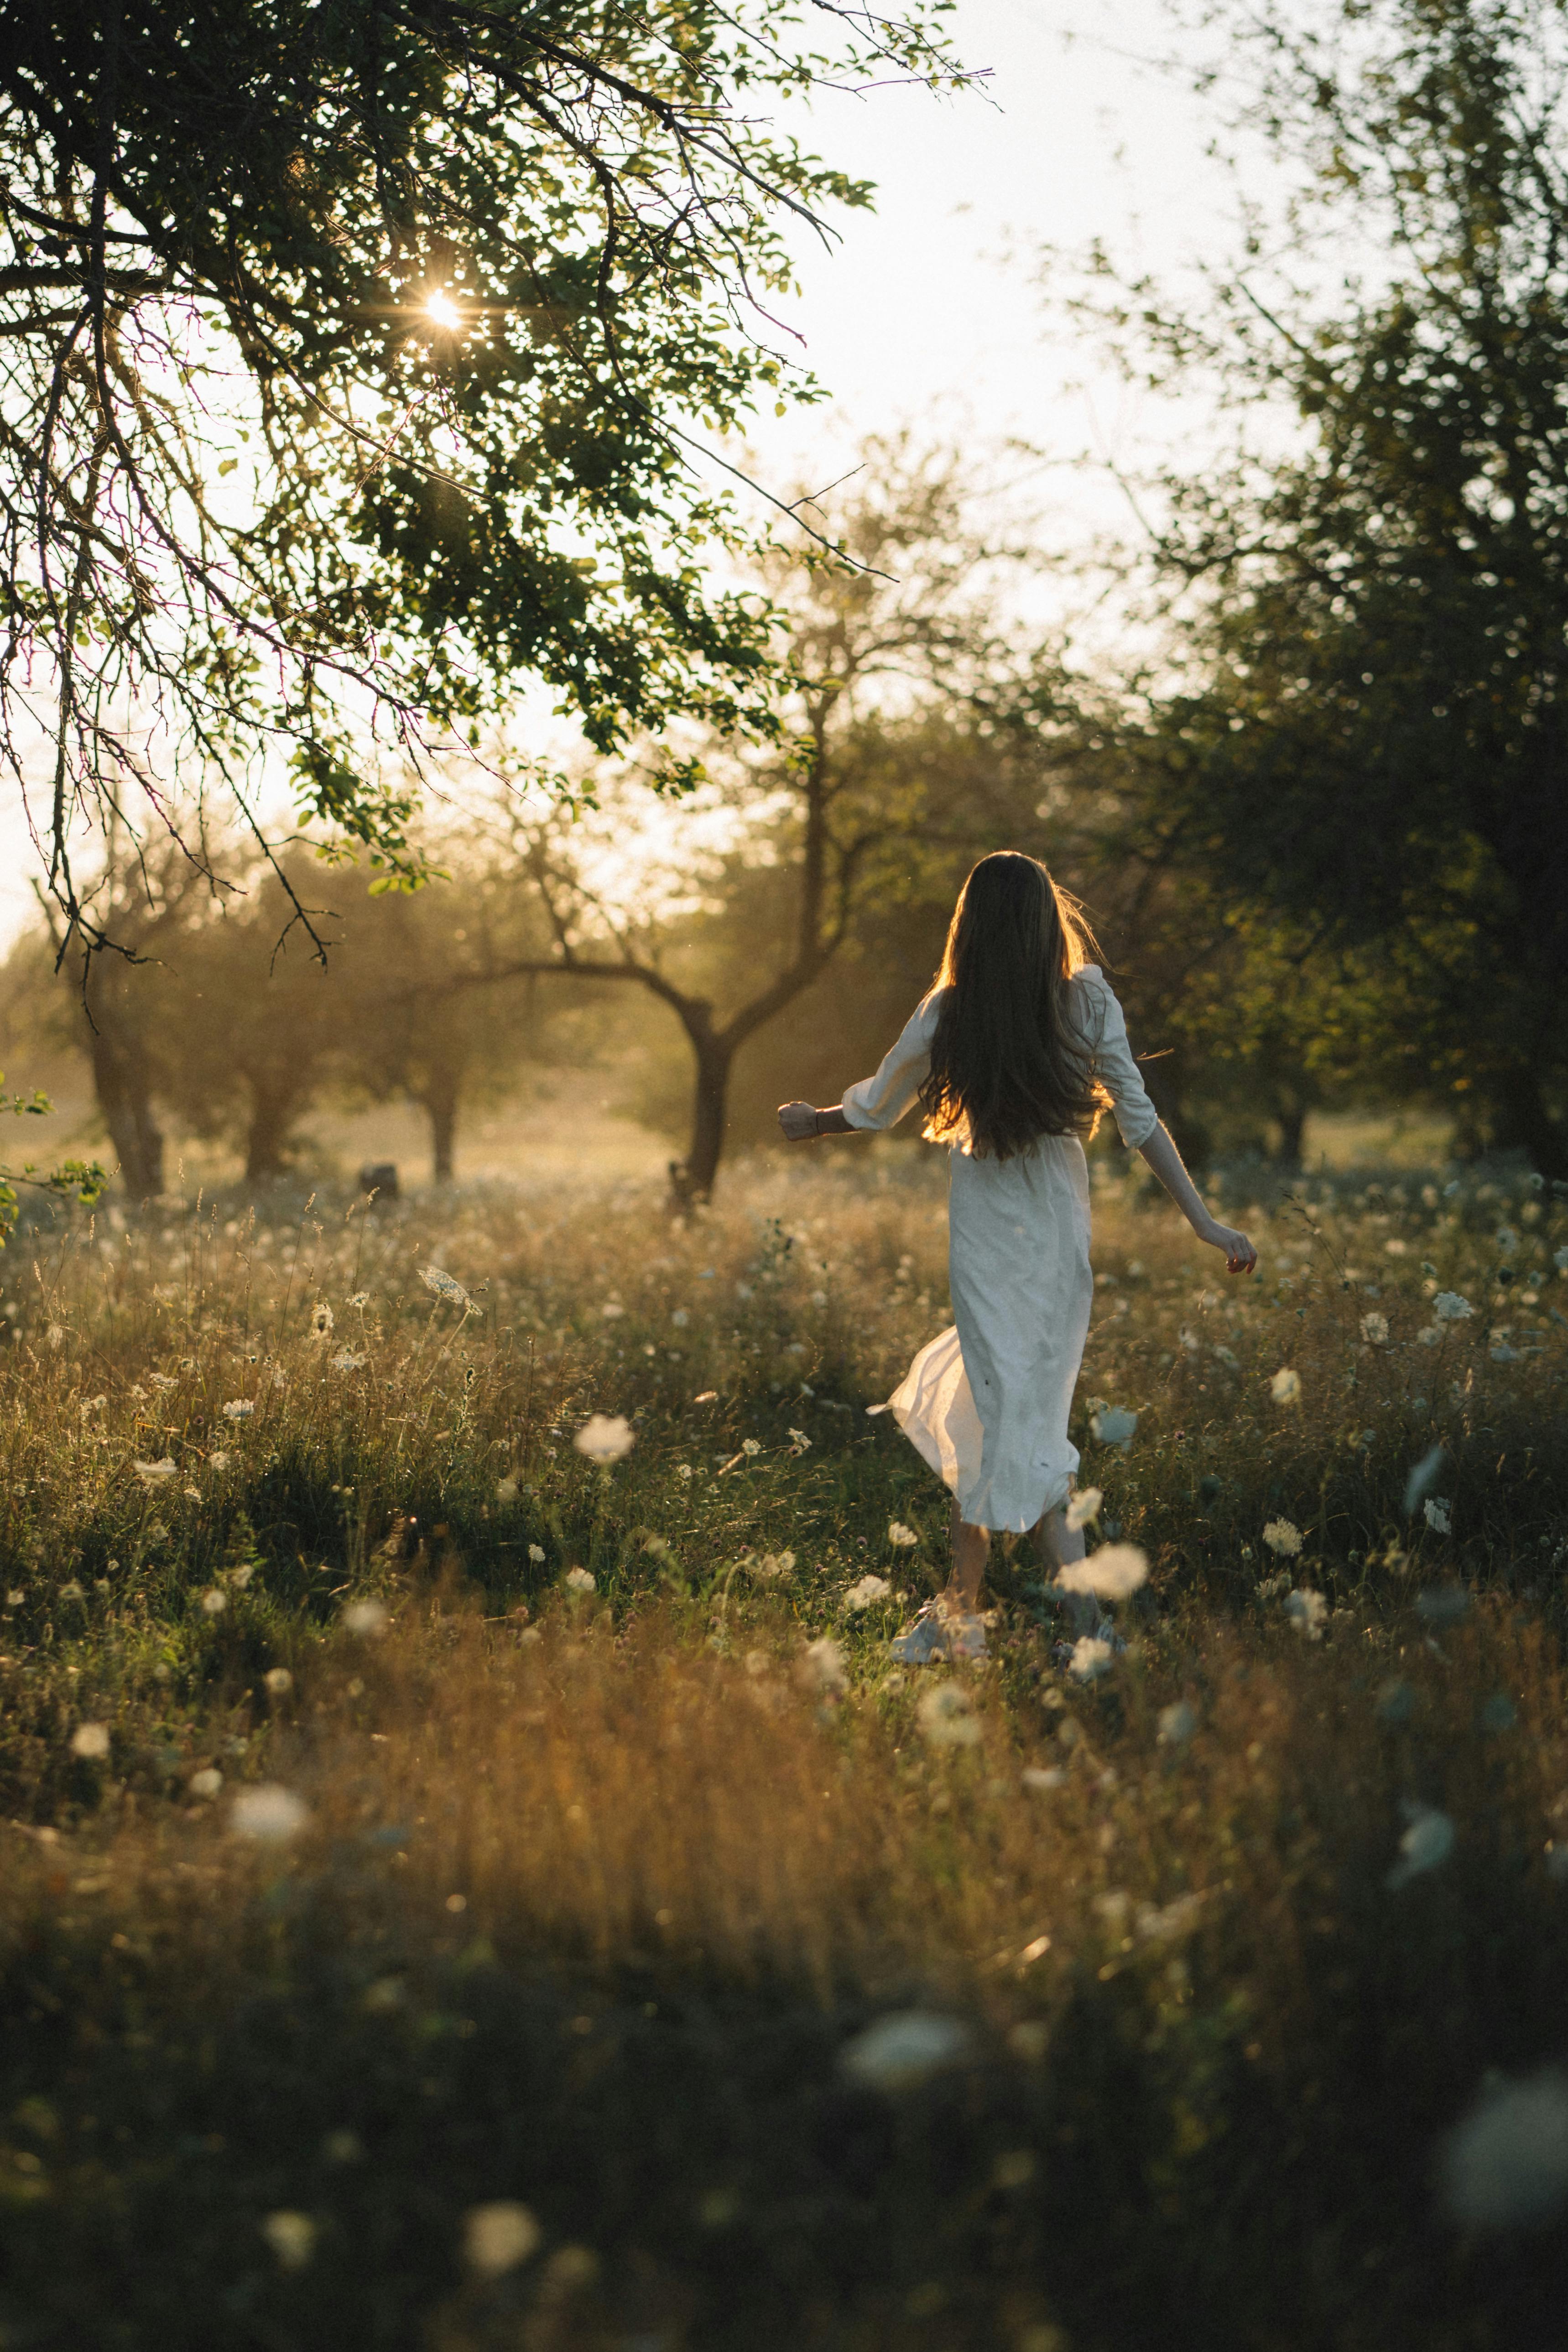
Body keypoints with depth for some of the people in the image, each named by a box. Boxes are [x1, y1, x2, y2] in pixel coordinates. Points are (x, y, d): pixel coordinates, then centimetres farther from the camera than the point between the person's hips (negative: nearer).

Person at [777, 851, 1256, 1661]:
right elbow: (1140, 1120, -8)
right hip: (1061, 1224, 4)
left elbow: (876, 1107, 6)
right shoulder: (1088, 1001, -6)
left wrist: (808, 1122, 26)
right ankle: (957, 1609, 27)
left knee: (1012, 1423, -2)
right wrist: (1204, 1220, -4)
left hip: (989, 1231, -4)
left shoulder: (948, 1015, -10)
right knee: (979, 1403, 18)